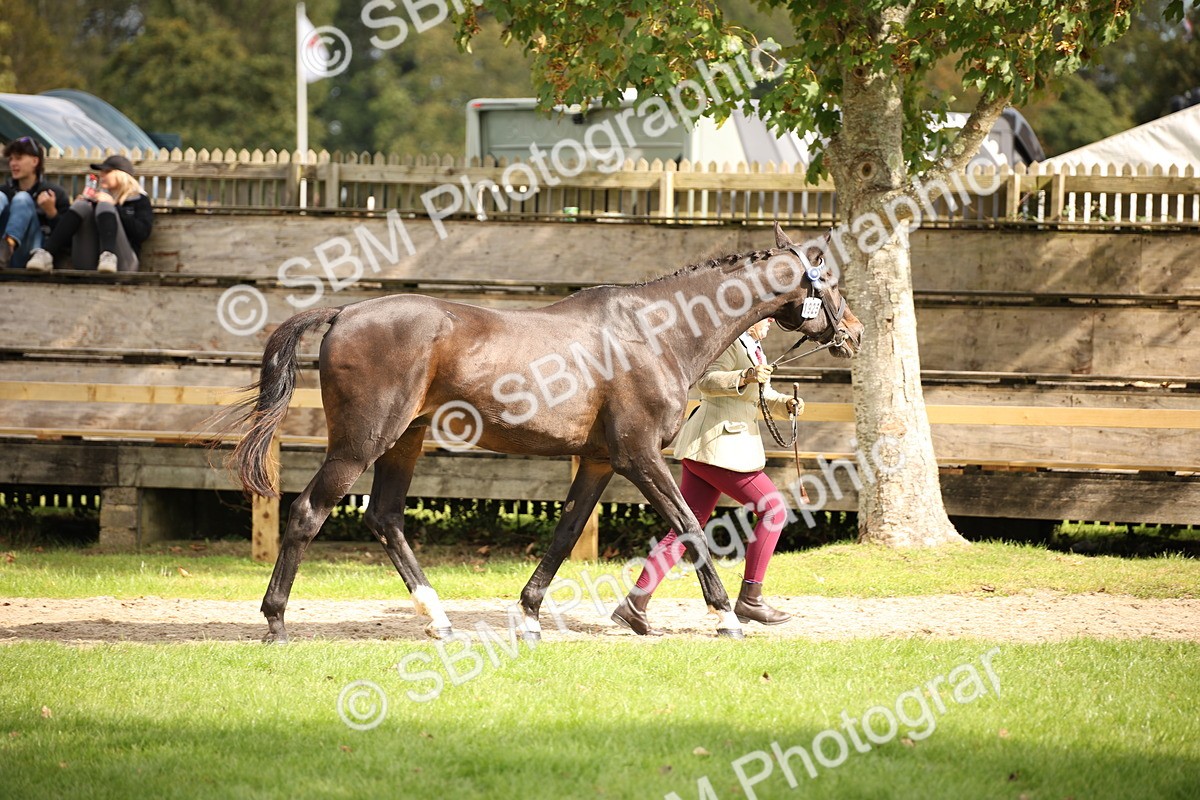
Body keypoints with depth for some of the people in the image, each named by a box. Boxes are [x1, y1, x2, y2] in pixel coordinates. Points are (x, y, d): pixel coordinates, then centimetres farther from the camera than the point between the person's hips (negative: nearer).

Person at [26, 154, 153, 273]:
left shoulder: (139, 200, 17)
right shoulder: (97, 197, 28)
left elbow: (142, 233, -3)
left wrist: (114, 206, -4)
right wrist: (80, 204, 8)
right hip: (88, 264, 3)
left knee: (104, 206, -19)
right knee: (82, 205, -11)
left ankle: (108, 257, -49)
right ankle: (47, 255, -33)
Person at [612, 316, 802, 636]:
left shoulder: (752, 348, 21)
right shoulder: (730, 343, -10)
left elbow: (764, 395, 26)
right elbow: (707, 381, -24)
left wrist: (787, 404, 7)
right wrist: (744, 378, -39)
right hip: (722, 448, -10)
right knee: (773, 509, -4)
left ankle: (634, 606, 2)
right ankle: (749, 599, -2)